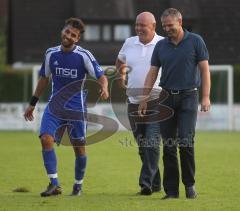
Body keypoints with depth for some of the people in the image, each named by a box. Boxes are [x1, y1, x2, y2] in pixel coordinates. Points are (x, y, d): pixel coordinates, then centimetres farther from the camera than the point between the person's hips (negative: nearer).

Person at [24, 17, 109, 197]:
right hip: (54, 106, 3)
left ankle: (78, 185, 23)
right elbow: (44, 79, 16)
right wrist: (32, 104, 20)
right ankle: (54, 184, -13)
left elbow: (101, 76, -11)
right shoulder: (51, 53, 4)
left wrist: (104, 88, -34)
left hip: (76, 108, -3)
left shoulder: (84, 55, -8)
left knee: (79, 147, 4)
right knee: (46, 139, -16)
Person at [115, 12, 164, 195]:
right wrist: (121, 74, 10)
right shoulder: (129, 43, 10)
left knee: (152, 143, -16)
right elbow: (120, 62, 28)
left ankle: (146, 182, -20)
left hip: (158, 101, -5)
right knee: (142, 146, 9)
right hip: (134, 103, 5)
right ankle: (156, 183, 20)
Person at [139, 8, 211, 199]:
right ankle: (171, 190, 5)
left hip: (188, 97, -3)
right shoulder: (161, 46, 9)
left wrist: (206, 97, -11)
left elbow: (205, 69, -3)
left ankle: (190, 184, 3)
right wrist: (144, 99, 5)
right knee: (168, 146, 1)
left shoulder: (195, 41, -1)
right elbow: (152, 74, 11)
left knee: (186, 142, -13)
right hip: (167, 97, 3)